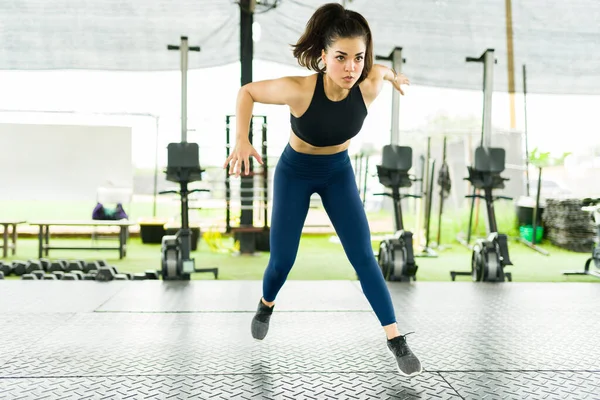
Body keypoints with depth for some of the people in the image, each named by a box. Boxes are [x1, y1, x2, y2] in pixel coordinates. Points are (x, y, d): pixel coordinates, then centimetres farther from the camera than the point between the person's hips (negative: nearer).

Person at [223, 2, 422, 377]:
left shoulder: (368, 86, -27)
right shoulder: (298, 89, -34)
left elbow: (379, 69, -1)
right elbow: (246, 92, -17)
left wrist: (391, 75, 22)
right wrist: (242, 141, -29)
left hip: (339, 171, 2)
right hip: (295, 171, -2)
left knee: (364, 258, -4)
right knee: (282, 259, 1)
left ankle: (396, 340, 6)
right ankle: (266, 305, 36)